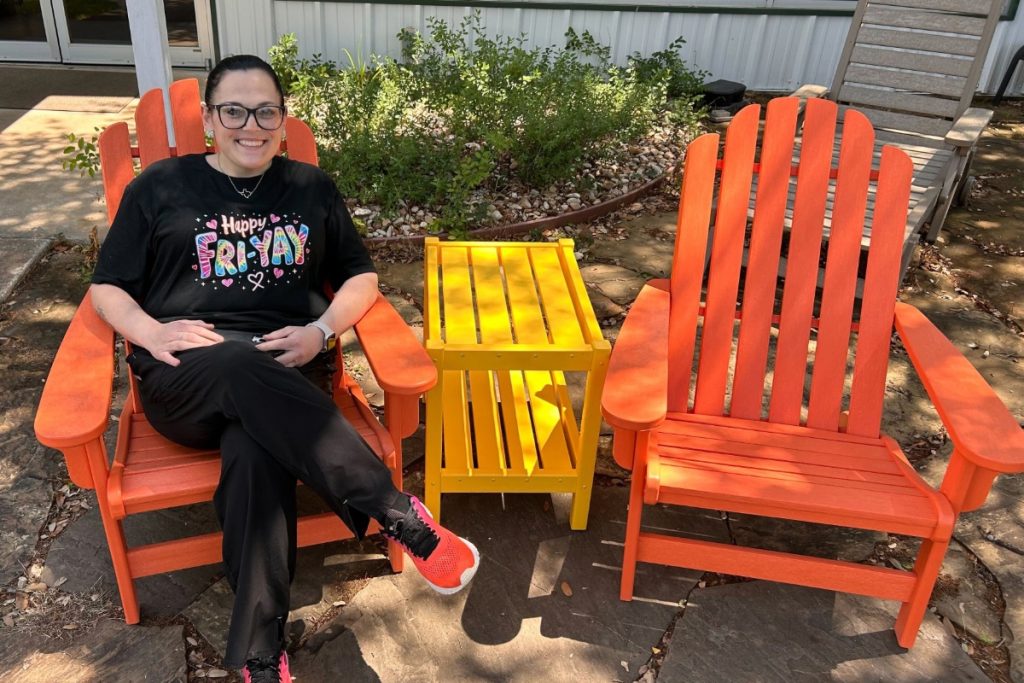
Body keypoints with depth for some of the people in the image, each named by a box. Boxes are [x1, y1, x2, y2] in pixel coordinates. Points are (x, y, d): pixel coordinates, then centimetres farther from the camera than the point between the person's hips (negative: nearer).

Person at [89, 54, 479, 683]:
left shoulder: (312, 188, 18)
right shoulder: (160, 187, 14)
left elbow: (362, 277, 16)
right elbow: (107, 288, 14)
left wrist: (321, 331, -5)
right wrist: (151, 332, -10)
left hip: (287, 376, 1)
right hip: (184, 379, 0)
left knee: (256, 451, -34)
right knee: (241, 365, -38)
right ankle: (403, 517, -35)